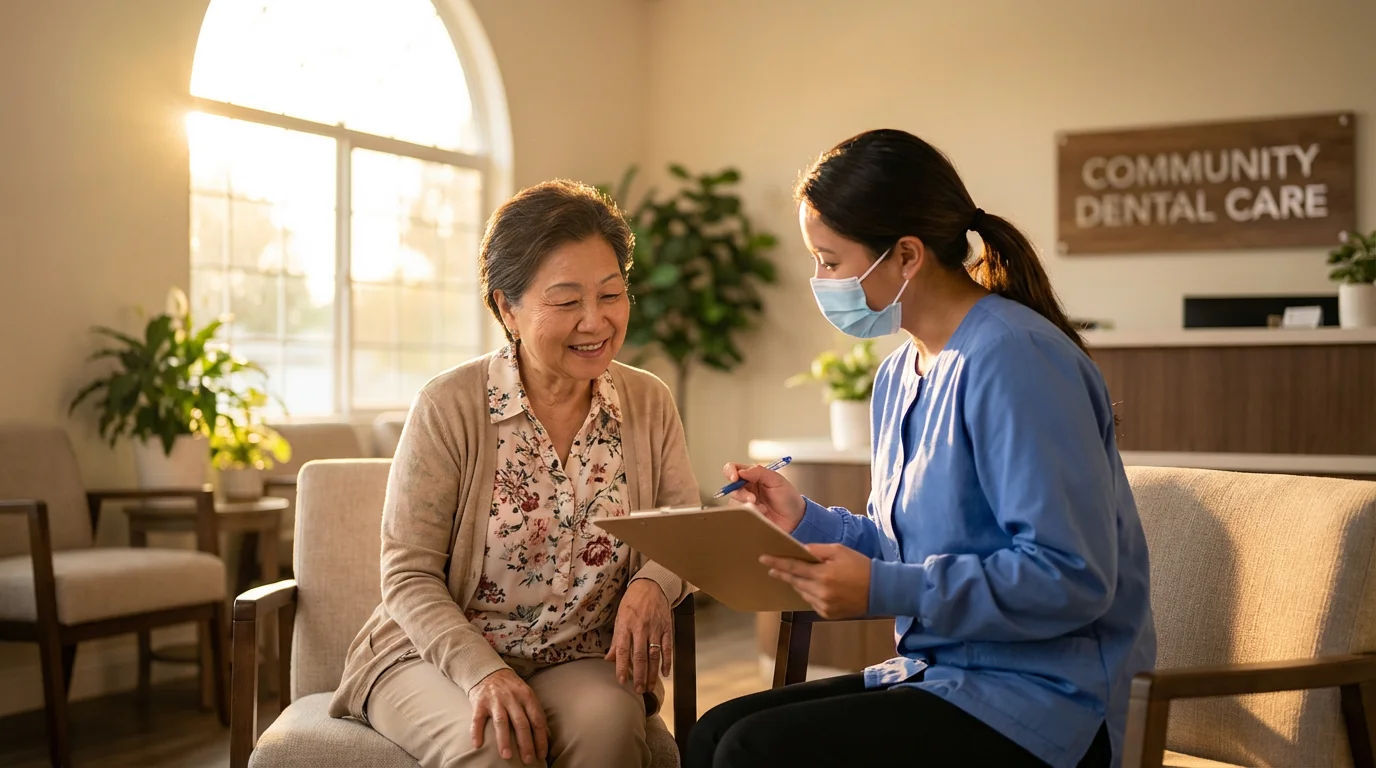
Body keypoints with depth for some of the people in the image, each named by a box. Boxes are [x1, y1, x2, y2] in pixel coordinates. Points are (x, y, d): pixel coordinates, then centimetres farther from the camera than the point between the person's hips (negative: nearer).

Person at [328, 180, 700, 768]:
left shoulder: (649, 404, 3)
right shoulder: (448, 407, -9)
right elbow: (408, 575, -9)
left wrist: (655, 582, -19)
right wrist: (482, 672, -23)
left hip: (580, 662, 2)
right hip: (439, 655, -2)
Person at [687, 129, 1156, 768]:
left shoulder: (1014, 358, -18)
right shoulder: (898, 376, 12)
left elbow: (1072, 578, -23)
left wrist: (884, 590, -25)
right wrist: (805, 519, 3)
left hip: (1043, 698, -9)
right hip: (939, 670, 9)